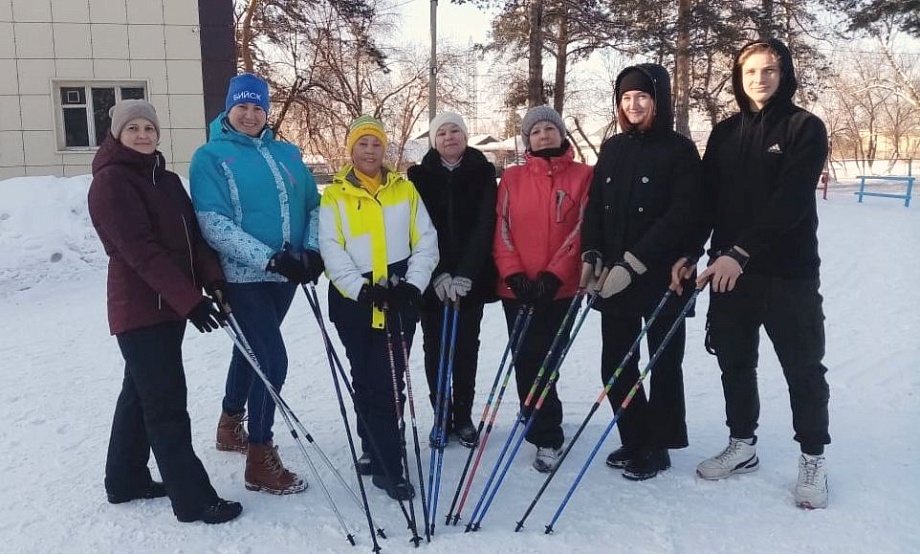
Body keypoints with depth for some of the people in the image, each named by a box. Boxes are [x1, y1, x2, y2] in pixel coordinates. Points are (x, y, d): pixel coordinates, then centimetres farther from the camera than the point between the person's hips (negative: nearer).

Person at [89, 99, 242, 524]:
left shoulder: (167, 180, 14)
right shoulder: (110, 181, -10)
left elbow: (194, 235, 8)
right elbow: (140, 250, -19)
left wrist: (216, 281, -7)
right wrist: (190, 298, -24)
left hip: (169, 305, 8)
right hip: (140, 309, -8)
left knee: (141, 394, 18)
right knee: (167, 404, -5)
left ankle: (126, 479, 32)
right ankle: (193, 499, 2)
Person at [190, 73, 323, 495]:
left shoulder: (286, 154, 10)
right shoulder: (210, 157, -5)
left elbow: (314, 204, 12)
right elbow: (213, 223, -15)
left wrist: (313, 249, -7)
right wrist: (269, 258, -23)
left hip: (285, 274, 6)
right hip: (243, 276, -6)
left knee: (252, 350, 20)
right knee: (272, 359, -11)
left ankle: (230, 425, 42)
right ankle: (260, 460, 3)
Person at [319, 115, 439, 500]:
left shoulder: (405, 189, 9)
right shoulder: (334, 195, 4)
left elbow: (426, 242, 5)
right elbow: (332, 250, -5)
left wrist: (412, 284, -9)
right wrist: (361, 288, -17)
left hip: (399, 300, 1)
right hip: (354, 302, 0)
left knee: (390, 382, -2)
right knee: (366, 381, 6)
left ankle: (378, 453, 10)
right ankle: (387, 464, 19)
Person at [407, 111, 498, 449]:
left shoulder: (483, 173, 1)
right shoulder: (419, 176, 2)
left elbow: (484, 226, -7)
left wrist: (465, 274, -16)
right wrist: (438, 274, -16)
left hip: (472, 278, 0)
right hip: (432, 279, 0)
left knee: (466, 348, 6)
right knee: (435, 349, 5)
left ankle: (463, 417, 19)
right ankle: (441, 416, 17)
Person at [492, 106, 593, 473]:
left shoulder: (582, 176, 2)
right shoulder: (512, 178, 8)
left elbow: (580, 231, -4)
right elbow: (502, 230, 4)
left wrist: (553, 275, -12)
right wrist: (514, 274, -9)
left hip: (561, 288, -2)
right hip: (518, 287, 2)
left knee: (543, 363, -1)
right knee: (528, 363, 4)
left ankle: (543, 432, 16)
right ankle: (547, 437, 21)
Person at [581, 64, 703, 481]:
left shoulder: (679, 150, -5)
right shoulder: (612, 148, 11)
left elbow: (682, 216, -13)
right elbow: (594, 207, 12)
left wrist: (633, 264, -18)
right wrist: (591, 256, -3)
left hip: (662, 278, -5)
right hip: (612, 278, 5)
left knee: (664, 364, 8)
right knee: (615, 366, 8)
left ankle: (657, 446, 21)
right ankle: (634, 440, 26)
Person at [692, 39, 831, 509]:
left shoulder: (805, 128, -4)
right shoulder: (724, 133, 10)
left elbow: (790, 202, -16)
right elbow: (706, 201, 5)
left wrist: (742, 251, -24)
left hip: (788, 272, -4)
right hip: (730, 270, 4)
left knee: (803, 368, 6)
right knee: (735, 362, 12)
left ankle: (813, 459, 21)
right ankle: (742, 445, 29)